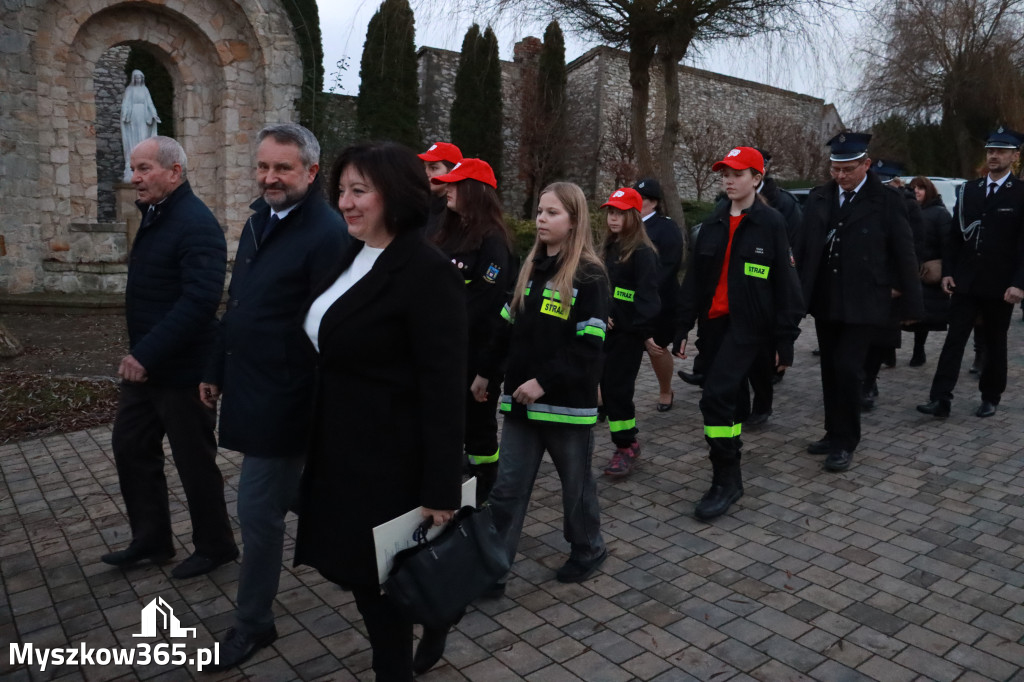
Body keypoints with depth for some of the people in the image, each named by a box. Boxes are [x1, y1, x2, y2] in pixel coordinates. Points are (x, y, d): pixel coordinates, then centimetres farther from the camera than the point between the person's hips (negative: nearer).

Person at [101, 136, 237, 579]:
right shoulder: (155, 217, 11)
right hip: (146, 364, 10)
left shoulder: (196, 224, -19)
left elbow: (200, 300, -29)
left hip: (183, 369, -9)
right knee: (130, 447, 16)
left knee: (195, 461, 4)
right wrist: (138, 353, 10)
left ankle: (215, 547, 24)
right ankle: (151, 540, 32)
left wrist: (147, 354, -28)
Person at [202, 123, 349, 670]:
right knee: (298, 495, 22)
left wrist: (318, 408, -19)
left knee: (259, 509, 1)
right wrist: (216, 370, 19)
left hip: (284, 399, -9)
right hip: (249, 389, 9)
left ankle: (253, 623, 20)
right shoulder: (258, 221, 11)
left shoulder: (327, 233, -18)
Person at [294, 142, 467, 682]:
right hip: (342, 447, 8)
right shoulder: (351, 258, 7)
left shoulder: (427, 271, -19)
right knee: (356, 565, 19)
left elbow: (444, 389, -21)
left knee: (379, 575, 9)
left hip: (392, 455, -8)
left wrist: (440, 489, -20)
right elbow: (333, 351, 12)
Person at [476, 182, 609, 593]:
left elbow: (588, 344, -17)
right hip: (521, 400, 5)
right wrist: (486, 371, 18)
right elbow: (509, 326, 16)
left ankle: (588, 551, 38)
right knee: (507, 487, 6)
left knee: (575, 483, 14)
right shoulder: (530, 268, 10)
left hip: (568, 401, -5)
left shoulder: (589, 276, -10)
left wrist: (545, 381, -22)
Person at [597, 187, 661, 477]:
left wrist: (646, 333, -20)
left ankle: (626, 446, 10)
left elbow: (647, 295, -16)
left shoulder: (642, 252, -11)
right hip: (610, 329, 7)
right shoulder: (608, 248, 13)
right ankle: (627, 442, 23)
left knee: (617, 387, -5)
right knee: (608, 385, 9)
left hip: (630, 333, -7)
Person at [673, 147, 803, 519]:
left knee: (717, 397, -17)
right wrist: (682, 327, 7)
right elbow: (693, 279, 10)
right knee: (731, 395, 17)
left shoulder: (771, 223, -5)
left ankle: (726, 479, -4)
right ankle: (729, 476, 33)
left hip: (749, 324, -6)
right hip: (714, 322, 6)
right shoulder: (713, 224, 10)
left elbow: (785, 283, -5)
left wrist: (785, 338, -6)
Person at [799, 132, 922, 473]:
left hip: (864, 304, -4)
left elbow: (904, 254, -4)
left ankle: (845, 443, 5)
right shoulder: (818, 197, 3)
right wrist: (799, 293, -3)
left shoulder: (886, 200, -6)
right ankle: (834, 433, 27)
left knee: (847, 367, -10)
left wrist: (911, 304, -4)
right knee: (830, 369, 12)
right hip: (826, 302, 4)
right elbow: (805, 247, 2)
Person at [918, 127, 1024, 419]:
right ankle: (941, 399, -5)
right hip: (965, 282, 3)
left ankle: (990, 397, 23)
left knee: (994, 343, 10)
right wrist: (947, 271, 3)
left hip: (999, 285, -3)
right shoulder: (968, 190, 8)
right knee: (954, 339, -3)